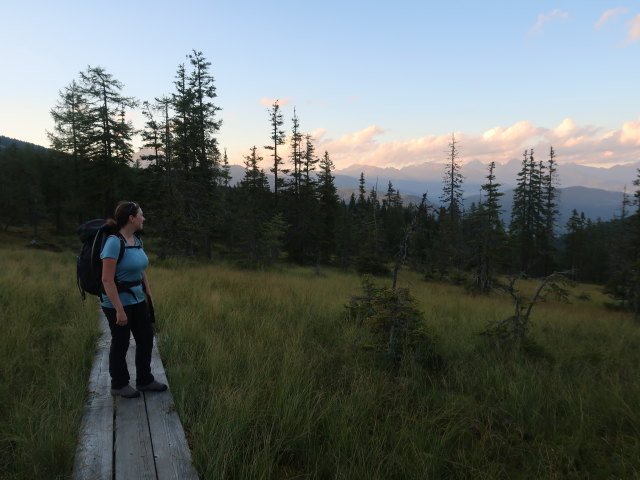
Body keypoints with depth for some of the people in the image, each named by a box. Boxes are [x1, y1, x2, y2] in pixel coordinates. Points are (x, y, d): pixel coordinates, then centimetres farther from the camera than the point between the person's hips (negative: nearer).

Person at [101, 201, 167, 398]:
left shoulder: (137, 241, 5)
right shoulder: (114, 242, -20)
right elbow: (107, 280, -22)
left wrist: (149, 295, 14)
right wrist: (119, 310, -22)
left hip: (137, 299, 8)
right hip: (118, 301, -8)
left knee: (146, 338, 13)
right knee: (121, 343, 8)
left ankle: (144, 380, 30)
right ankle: (119, 385, 28)